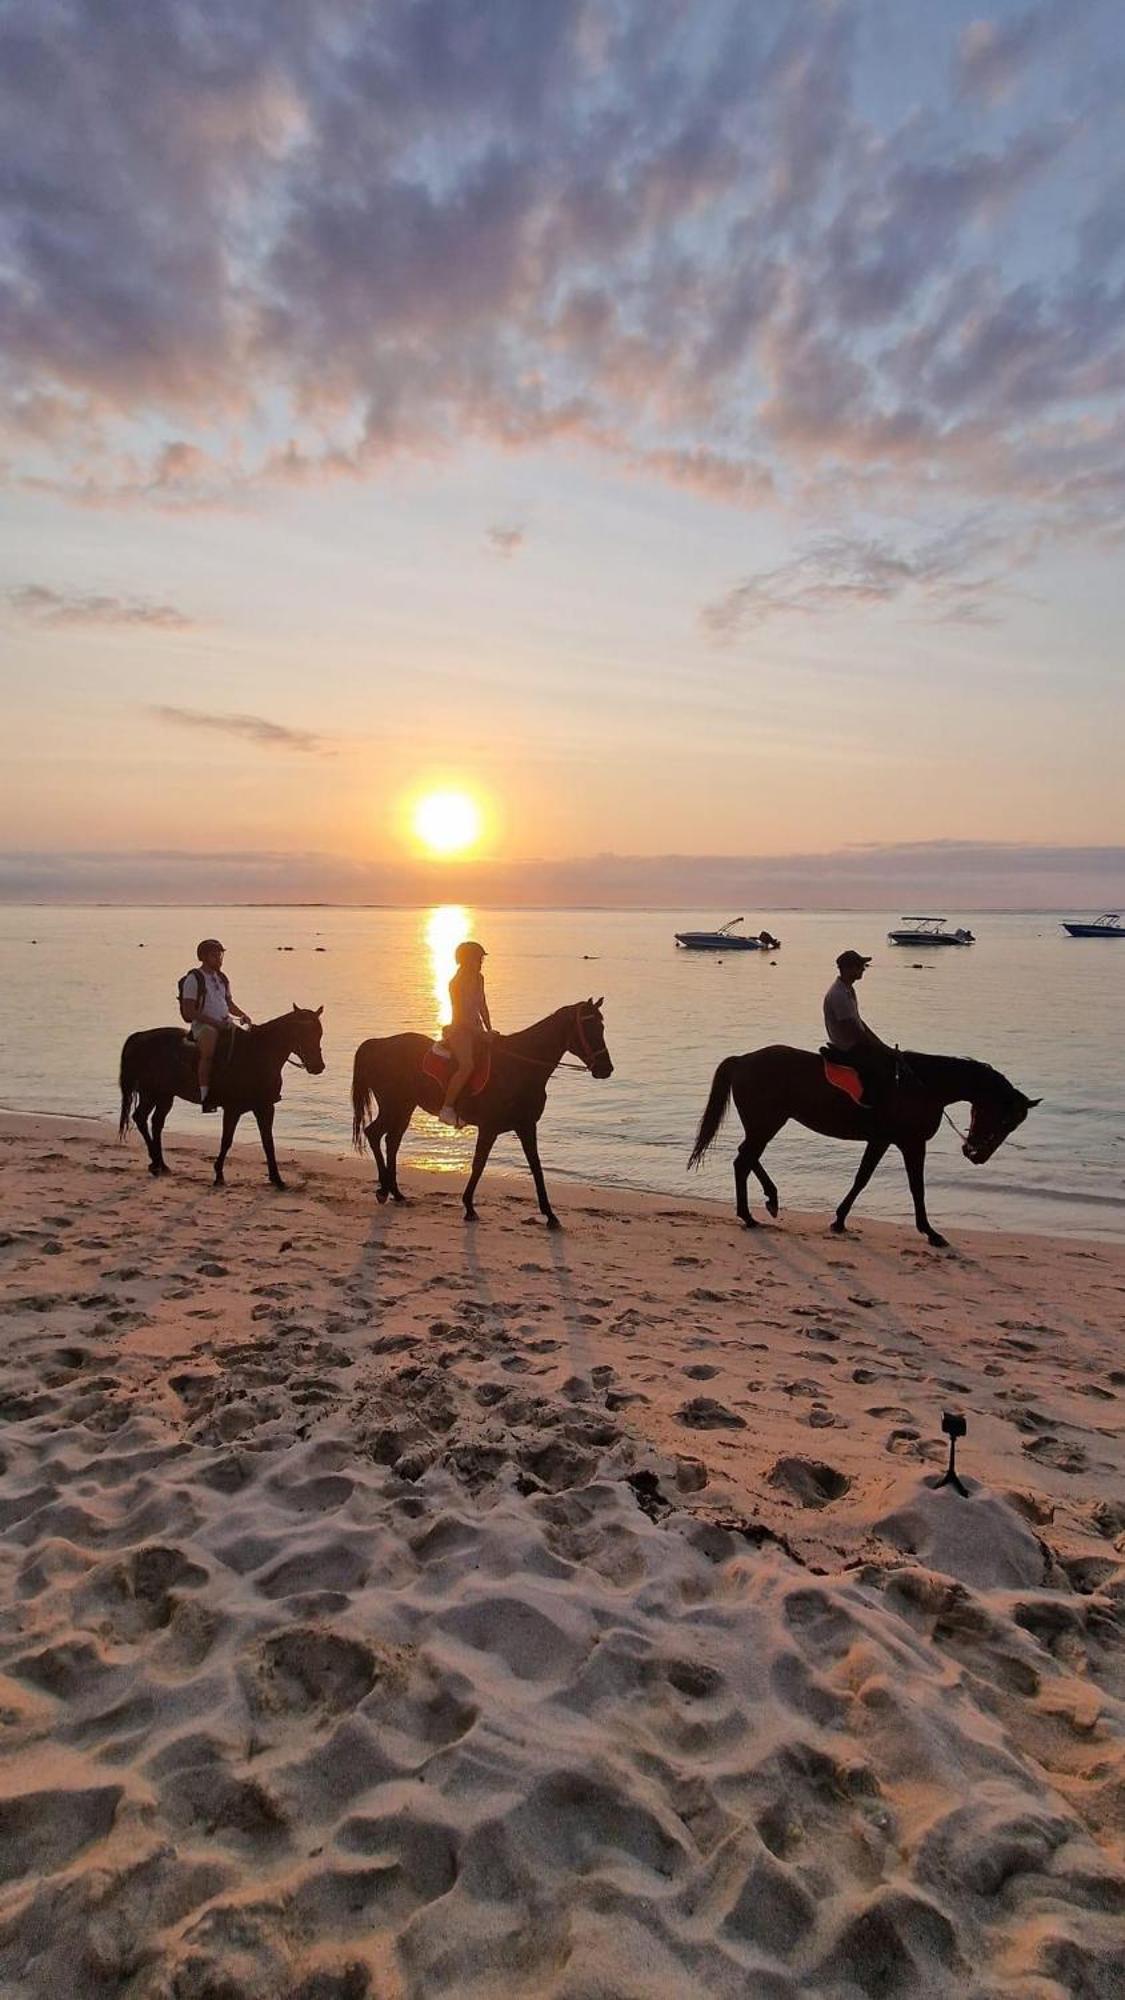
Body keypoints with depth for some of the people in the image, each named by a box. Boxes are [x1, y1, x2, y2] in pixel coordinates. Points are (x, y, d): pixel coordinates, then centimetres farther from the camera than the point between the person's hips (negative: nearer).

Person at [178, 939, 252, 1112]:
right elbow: (189, 1011, -11)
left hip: (225, 1024, 7)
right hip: (202, 1026, -7)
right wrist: (214, 1022, -19)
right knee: (208, 1052, -34)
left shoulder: (222, 978, 17)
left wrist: (243, 1015, 5)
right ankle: (205, 1097, -35)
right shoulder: (193, 979, -4)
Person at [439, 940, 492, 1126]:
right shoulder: (456, 983, -13)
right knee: (467, 1066, -28)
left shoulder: (479, 978, 10)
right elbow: (462, 1015, -17)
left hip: (476, 1028, 8)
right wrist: (482, 1034, -20)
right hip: (459, 1029, -8)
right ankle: (447, 1109, -21)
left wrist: (489, 1030, 10)